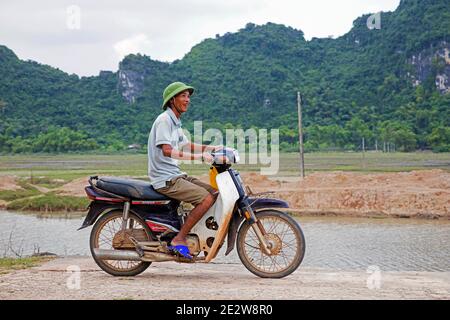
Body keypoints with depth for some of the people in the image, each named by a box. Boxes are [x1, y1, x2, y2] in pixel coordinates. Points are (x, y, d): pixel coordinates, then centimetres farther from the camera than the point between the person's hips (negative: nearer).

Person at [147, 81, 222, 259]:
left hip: (176, 175, 10)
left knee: (214, 193, 5)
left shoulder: (175, 121, 17)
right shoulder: (164, 120, -14)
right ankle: (179, 240, -16)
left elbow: (187, 145, 29)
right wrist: (199, 156, -31)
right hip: (165, 179, -10)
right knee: (206, 198, -20)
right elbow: (167, 150, -27)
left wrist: (214, 148, 15)